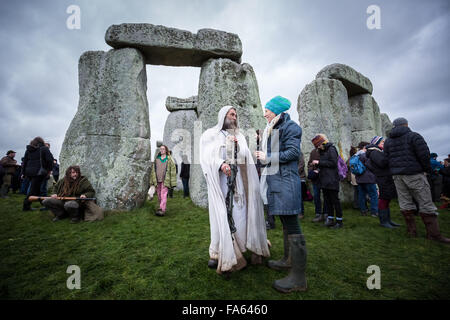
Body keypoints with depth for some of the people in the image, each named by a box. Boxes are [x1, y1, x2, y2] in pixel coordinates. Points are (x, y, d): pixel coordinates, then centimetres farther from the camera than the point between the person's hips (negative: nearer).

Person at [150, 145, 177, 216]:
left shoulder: (169, 159, -1)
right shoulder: (156, 159, 11)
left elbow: (173, 171, -2)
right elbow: (153, 170, 16)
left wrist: (173, 182, -6)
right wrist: (152, 181, 12)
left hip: (165, 180, -4)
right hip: (157, 180, 4)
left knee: (163, 195, -11)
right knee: (159, 195, 10)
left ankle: (162, 210, -12)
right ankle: (160, 207, 24)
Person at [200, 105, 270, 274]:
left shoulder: (240, 136, 20)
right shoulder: (210, 134, 9)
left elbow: (247, 158, 9)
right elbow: (206, 156, -6)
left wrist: (237, 146, -8)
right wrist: (220, 164, -23)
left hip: (238, 181, 3)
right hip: (219, 181, -3)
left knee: (239, 214, 1)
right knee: (220, 215, -4)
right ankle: (217, 253, 5)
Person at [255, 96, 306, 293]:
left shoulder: (289, 126, -6)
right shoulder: (270, 130, 20)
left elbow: (293, 152, -16)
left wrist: (267, 157, -12)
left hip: (286, 180, -10)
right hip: (274, 179, 10)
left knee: (292, 225, -8)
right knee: (285, 223, 17)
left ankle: (298, 277, 0)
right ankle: (288, 260, 31)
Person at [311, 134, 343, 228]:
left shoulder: (331, 149, -7)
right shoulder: (322, 151, 17)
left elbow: (333, 163, -16)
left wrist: (319, 162, -14)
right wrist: (318, 170, 4)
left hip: (332, 180, -8)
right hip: (324, 181, 8)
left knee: (335, 200, -2)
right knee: (327, 200, 10)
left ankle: (339, 221, 7)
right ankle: (330, 219, 18)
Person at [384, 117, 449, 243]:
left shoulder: (387, 141, 11)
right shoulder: (414, 136, -4)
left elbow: (387, 159, 11)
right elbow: (424, 154, -9)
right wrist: (427, 169, 5)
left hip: (396, 175, 5)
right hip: (414, 174, -5)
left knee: (405, 203, 9)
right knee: (426, 203, 0)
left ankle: (411, 230, 13)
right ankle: (433, 234, 2)